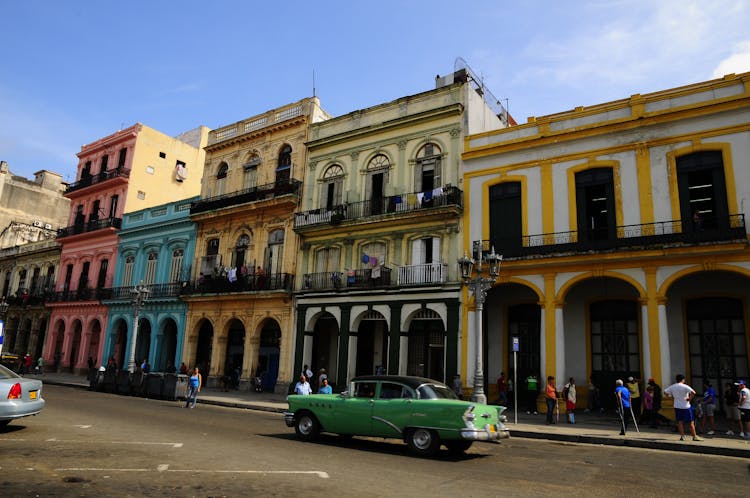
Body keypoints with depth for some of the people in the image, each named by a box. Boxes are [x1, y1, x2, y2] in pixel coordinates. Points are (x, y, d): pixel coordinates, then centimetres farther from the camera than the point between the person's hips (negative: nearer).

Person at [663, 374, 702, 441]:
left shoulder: (672, 387, 4)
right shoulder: (685, 386, -12)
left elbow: (665, 392, 10)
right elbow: (693, 392, -25)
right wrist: (690, 398, -11)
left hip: (677, 406, 5)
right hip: (685, 407, -5)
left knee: (680, 422, 9)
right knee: (691, 422, 5)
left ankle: (682, 436, 8)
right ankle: (694, 436, 8)